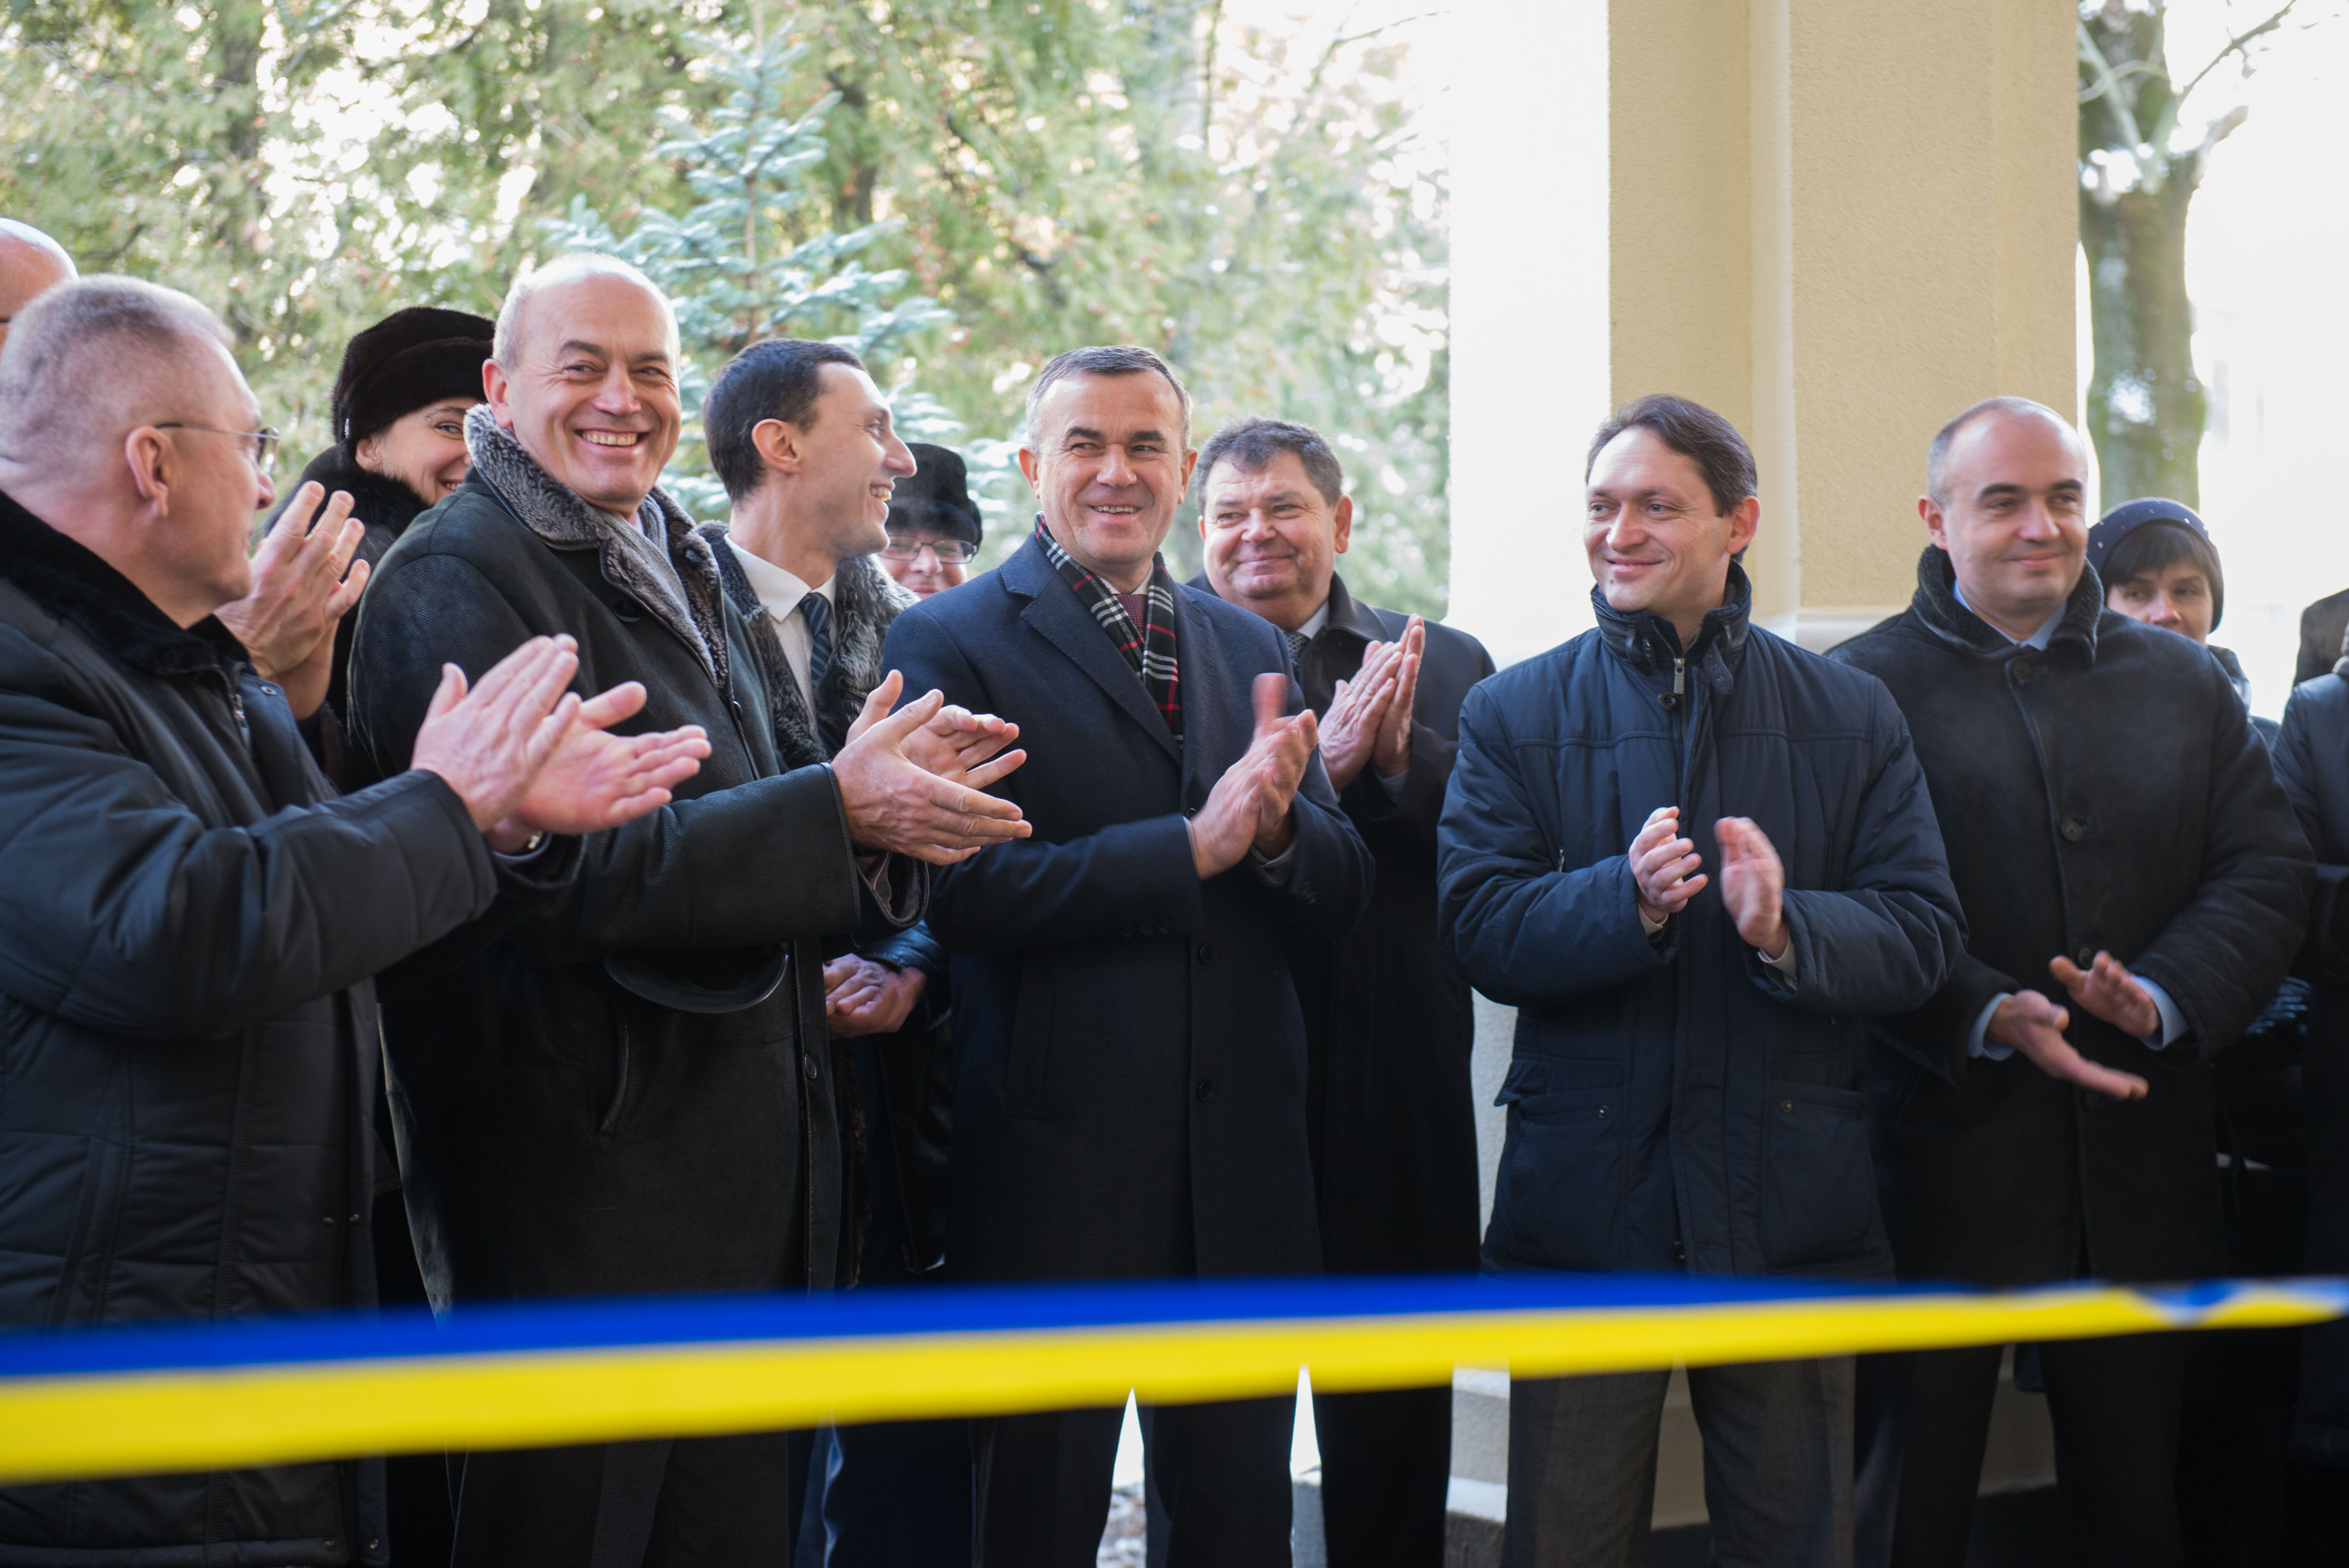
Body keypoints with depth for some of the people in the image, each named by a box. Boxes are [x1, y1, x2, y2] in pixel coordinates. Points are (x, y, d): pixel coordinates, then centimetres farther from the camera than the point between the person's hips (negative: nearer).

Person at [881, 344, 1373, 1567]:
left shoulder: (1246, 647, 13)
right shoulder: (950, 643, -5)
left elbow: (1341, 892, 9)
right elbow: (959, 888, -17)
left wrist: (1278, 825, -13)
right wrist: (1193, 845, -20)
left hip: (1240, 1157, 5)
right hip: (1055, 1157, -5)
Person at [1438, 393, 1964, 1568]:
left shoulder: (1853, 717, 6)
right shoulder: (1511, 715, 4)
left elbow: (1925, 937, -2)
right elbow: (1478, 931, -7)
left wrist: (1788, 929, -21)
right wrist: (1623, 899, -24)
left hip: (1788, 1206, 1)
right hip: (1583, 1199, -1)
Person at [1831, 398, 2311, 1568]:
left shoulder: (2184, 682, 12)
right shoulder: (1863, 685, -1)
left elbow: (2268, 875, 4)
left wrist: (2165, 997, -13)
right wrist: (1988, 1018, -22)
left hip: (2142, 1162, 4)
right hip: (1943, 1152, -3)